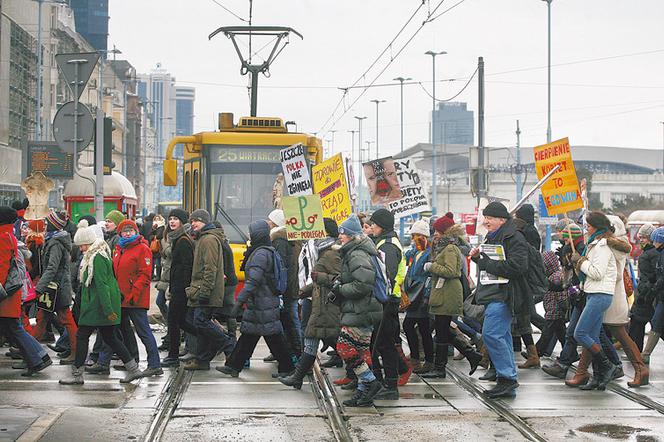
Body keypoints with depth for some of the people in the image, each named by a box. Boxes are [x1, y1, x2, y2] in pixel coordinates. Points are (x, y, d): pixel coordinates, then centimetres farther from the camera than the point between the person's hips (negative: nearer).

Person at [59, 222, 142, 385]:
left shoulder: (97, 258, -17)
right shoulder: (102, 255, 15)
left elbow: (101, 285, -21)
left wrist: (108, 310, -24)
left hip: (97, 305, -10)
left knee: (82, 335, -2)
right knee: (109, 337, 12)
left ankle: (77, 375, 4)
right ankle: (133, 369, 12)